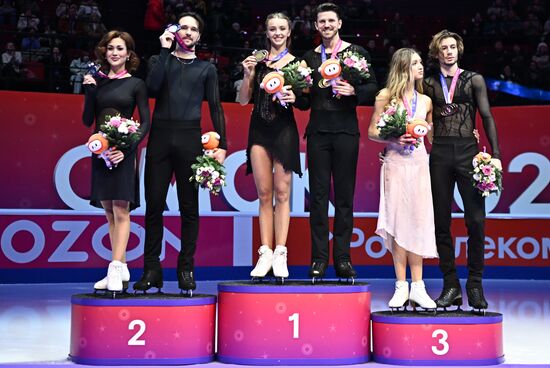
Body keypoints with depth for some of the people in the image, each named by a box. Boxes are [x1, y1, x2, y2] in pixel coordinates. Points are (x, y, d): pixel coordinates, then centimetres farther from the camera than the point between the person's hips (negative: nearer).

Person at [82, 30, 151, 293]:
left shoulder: (136, 84, 1)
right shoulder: (98, 82, 10)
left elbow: (145, 123, -2)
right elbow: (88, 120, 7)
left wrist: (127, 148, -16)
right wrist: (89, 90, -6)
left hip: (123, 153, -4)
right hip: (100, 152, 4)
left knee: (121, 211, -8)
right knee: (109, 213, 7)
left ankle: (116, 269, -11)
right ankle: (121, 269, 13)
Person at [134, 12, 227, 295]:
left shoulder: (206, 68, 15)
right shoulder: (159, 60, 15)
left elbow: (215, 108, 10)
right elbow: (152, 86, -6)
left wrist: (221, 144, 0)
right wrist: (165, 50, -4)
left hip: (190, 139, 0)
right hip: (160, 137, 0)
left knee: (189, 206, 1)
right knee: (154, 204, -2)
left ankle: (186, 269, 7)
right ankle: (152, 269, 4)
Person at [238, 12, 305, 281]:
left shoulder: (296, 62, 3)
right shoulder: (257, 61, 9)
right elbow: (243, 100, 8)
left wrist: (294, 98, -16)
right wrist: (247, 75, -7)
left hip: (284, 130, -2)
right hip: (259, 129, 2)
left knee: (281, 192, -2)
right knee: (264, 194, 4)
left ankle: (280, 254, -1)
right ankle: (265, 252, 6)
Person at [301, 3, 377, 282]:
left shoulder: (357, 53, 6)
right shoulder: (310, 57, 13)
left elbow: (372, 88, 3)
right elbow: (304, 99, 16)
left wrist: (354, 91, -14)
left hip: (346, 130, -2)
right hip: (318, 131, 2)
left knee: (345, 196, 1)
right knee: (318, 195, 0)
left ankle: (342, 258, 6)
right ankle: (319, 258, 4)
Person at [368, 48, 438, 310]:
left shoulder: (425, 101, 12)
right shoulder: (385, 96, 3)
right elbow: (372, 132, 3)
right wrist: (394, 139, -14)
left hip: (419, 162, 3)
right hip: (395, 163, -3)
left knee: (418, 221, 0)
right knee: (398, 221, -3)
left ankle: (417, 287, 5)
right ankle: (401, 286, 3)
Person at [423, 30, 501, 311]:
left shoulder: (474, 80, 10)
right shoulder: (429, 84, 13)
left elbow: (487, 117, 5)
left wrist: (495, 155, -4)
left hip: (468, 151, -1)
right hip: (440, 154, 2)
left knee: (476, 220, -8)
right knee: (441, 222, 2)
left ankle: (475, 285, 4)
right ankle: (451, 286, 9)